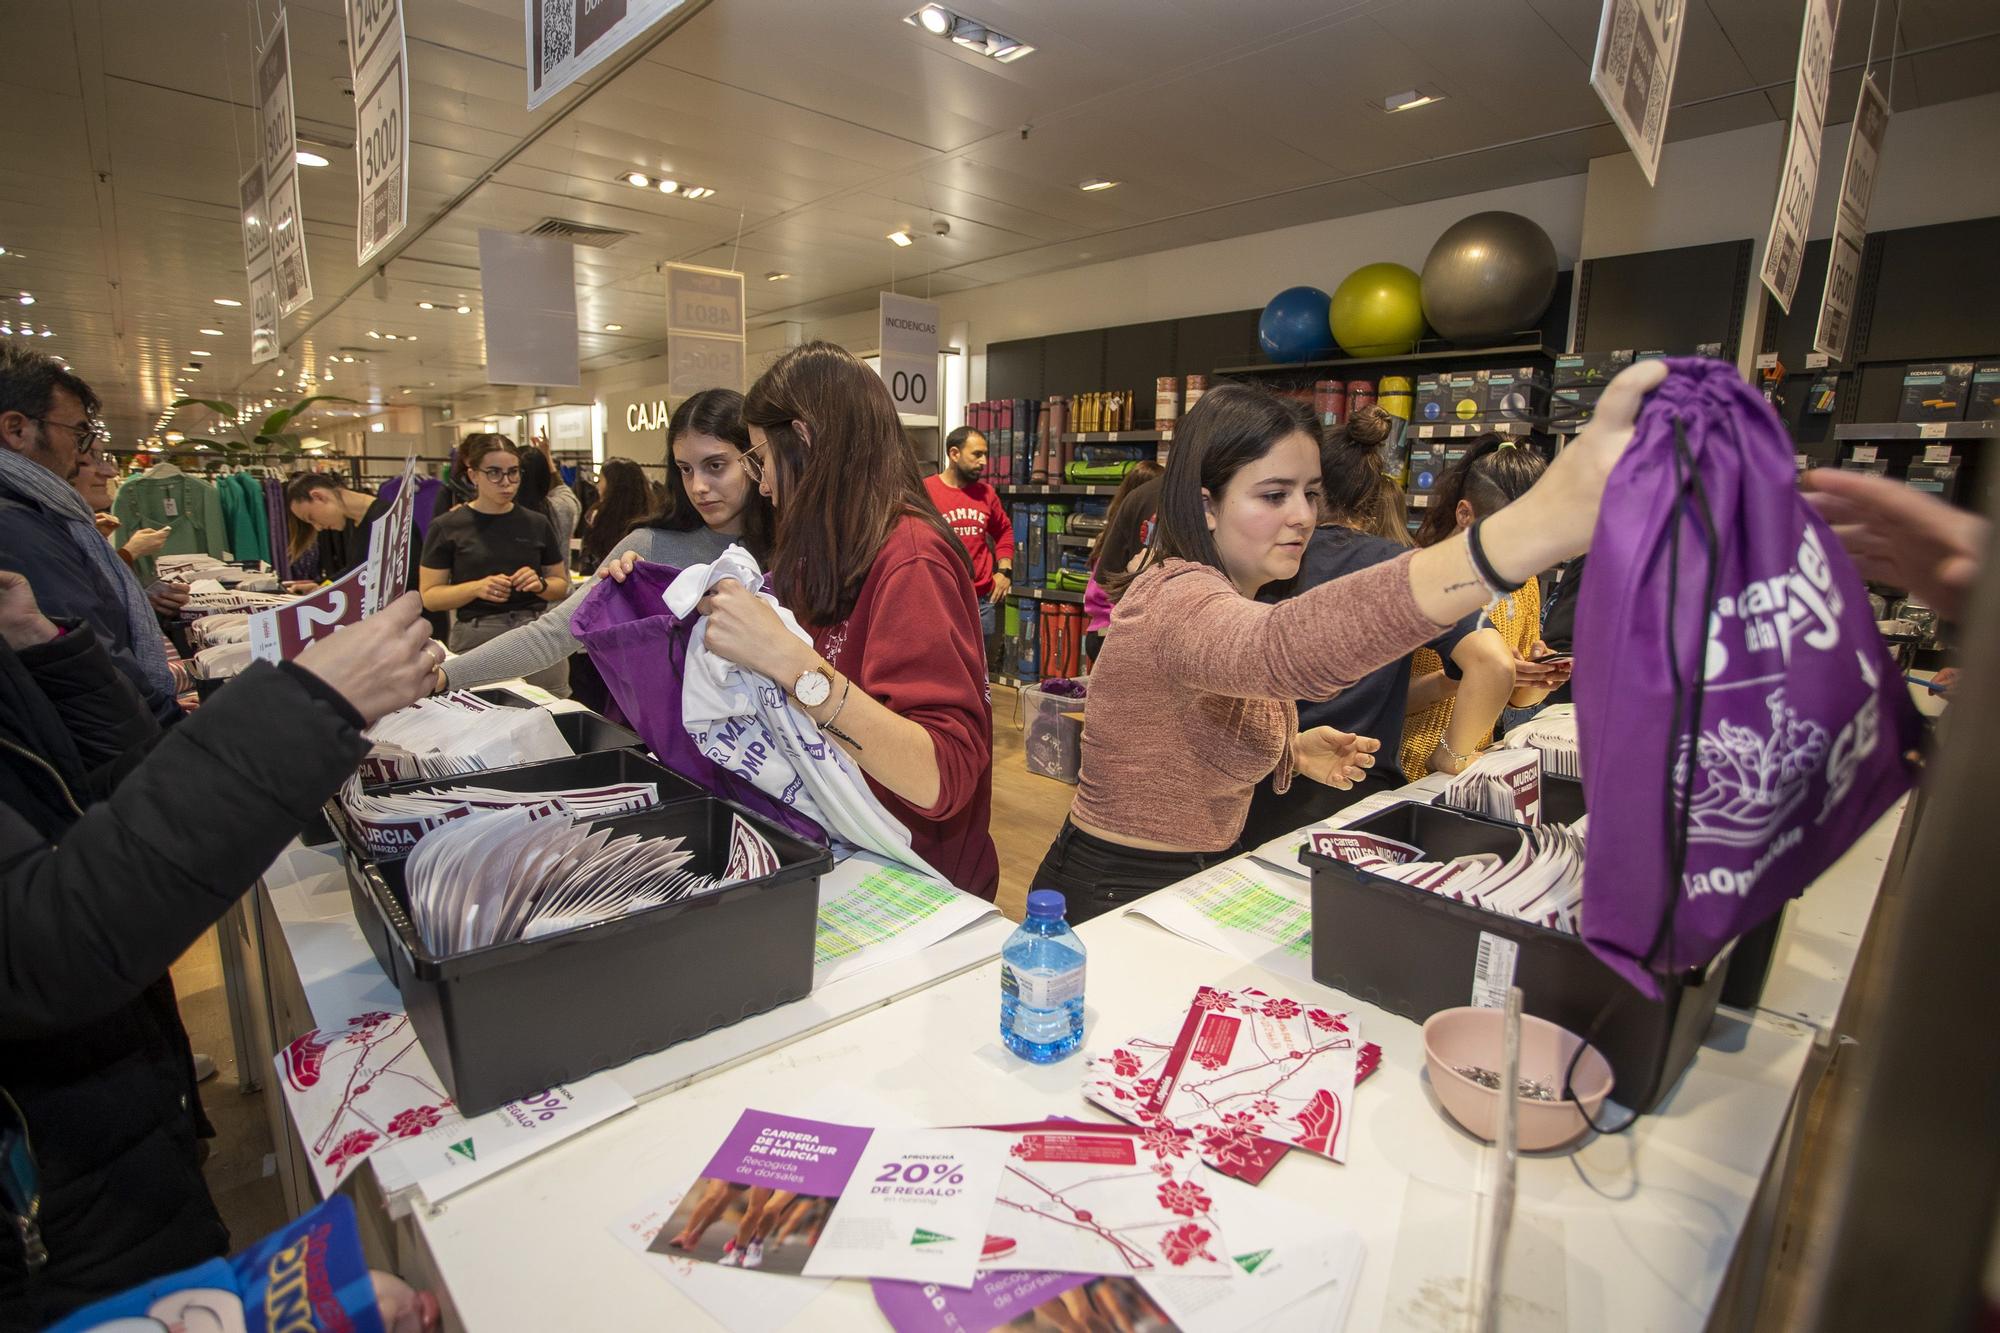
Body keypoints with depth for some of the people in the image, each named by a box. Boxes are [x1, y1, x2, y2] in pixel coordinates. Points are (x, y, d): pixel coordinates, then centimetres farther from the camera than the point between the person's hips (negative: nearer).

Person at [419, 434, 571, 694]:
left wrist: (540, 584, -7)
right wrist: (476, 587, -16)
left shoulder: (537, 524, 8)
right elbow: (429, 596, 0)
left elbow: (561, 585, 14)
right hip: (477, 641, -2)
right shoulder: (447, 527, 1)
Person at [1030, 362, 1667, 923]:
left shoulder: (1223, 597, 7)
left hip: (1196, 884, 8)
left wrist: (1289, 752, 0)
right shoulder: (1179, 600, -24)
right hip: (1113, 903, -8)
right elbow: (1286, 646, -48)